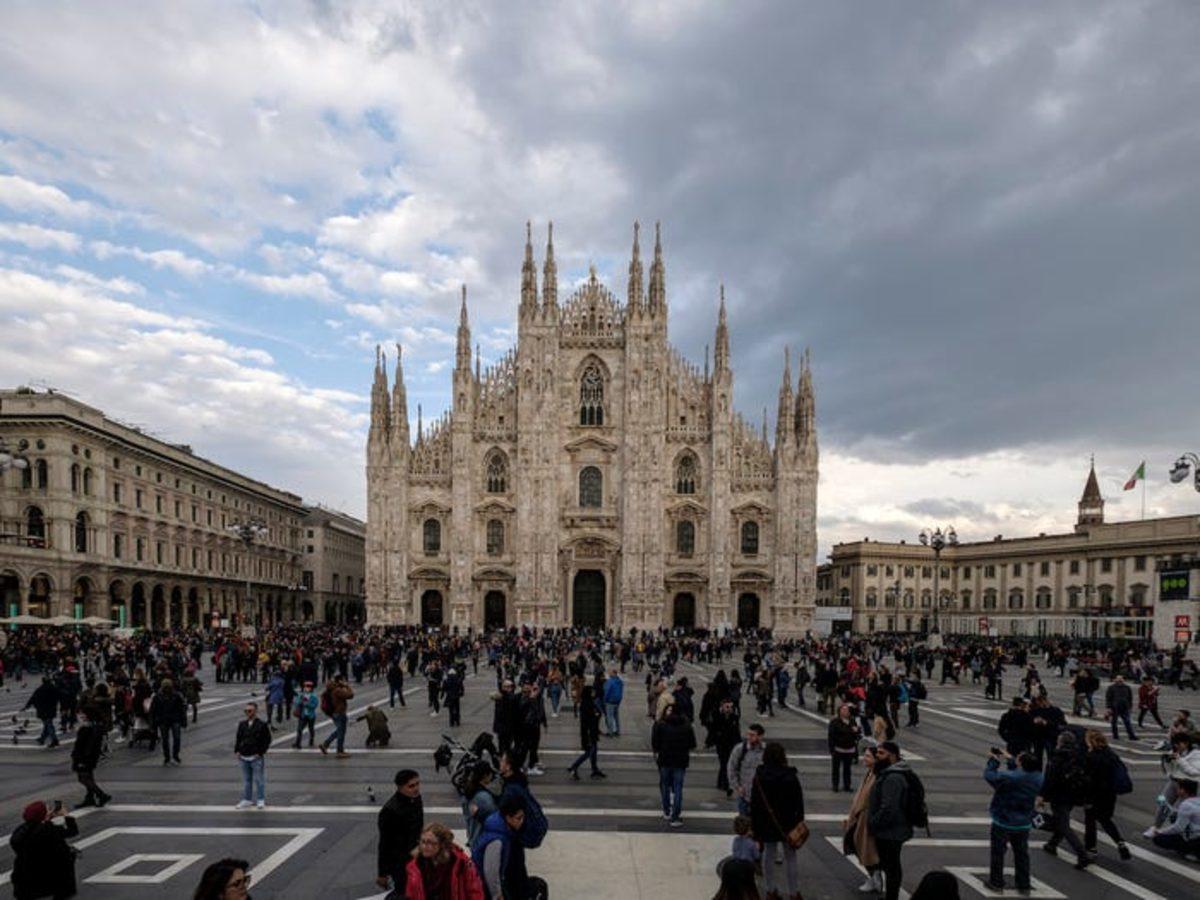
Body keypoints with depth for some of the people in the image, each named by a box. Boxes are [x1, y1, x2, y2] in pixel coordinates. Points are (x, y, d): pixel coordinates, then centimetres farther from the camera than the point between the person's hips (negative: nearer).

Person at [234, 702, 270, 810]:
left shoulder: (262, 725, -7)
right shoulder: (242, 724, 8)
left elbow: (267, 740, -5)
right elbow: (238, 738, 17)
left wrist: (260, 753, -11)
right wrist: (237, 751, 4)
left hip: (256, 757, -5)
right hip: (243, 757, 5)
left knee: (259, 779, 3)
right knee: (246, 780, 14)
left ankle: (261, 800, 14)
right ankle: (246, 799, 25)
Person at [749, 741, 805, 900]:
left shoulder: (759, 776, -9)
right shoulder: (790, 776, -12)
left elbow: (754, 803, -5)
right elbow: (799, 802, -6)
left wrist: (755, 825, 3)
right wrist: (800, 822, 5)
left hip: (766, 823, 1)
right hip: (788, 823, -1)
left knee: (768, 855, 13)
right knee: (790, 857, 11)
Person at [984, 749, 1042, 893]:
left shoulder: (1008, 777, -32)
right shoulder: (1038, 777, -13)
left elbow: (988, 774, -19)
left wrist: (993, 760, -5)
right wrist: (1009, 761, 6)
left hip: (1003, 823, -4)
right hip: (1024, 823, 4)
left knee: (998, 852, 12)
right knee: (1021, 853, 20)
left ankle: (996, 882, 23)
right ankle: (1023, 883, 30)